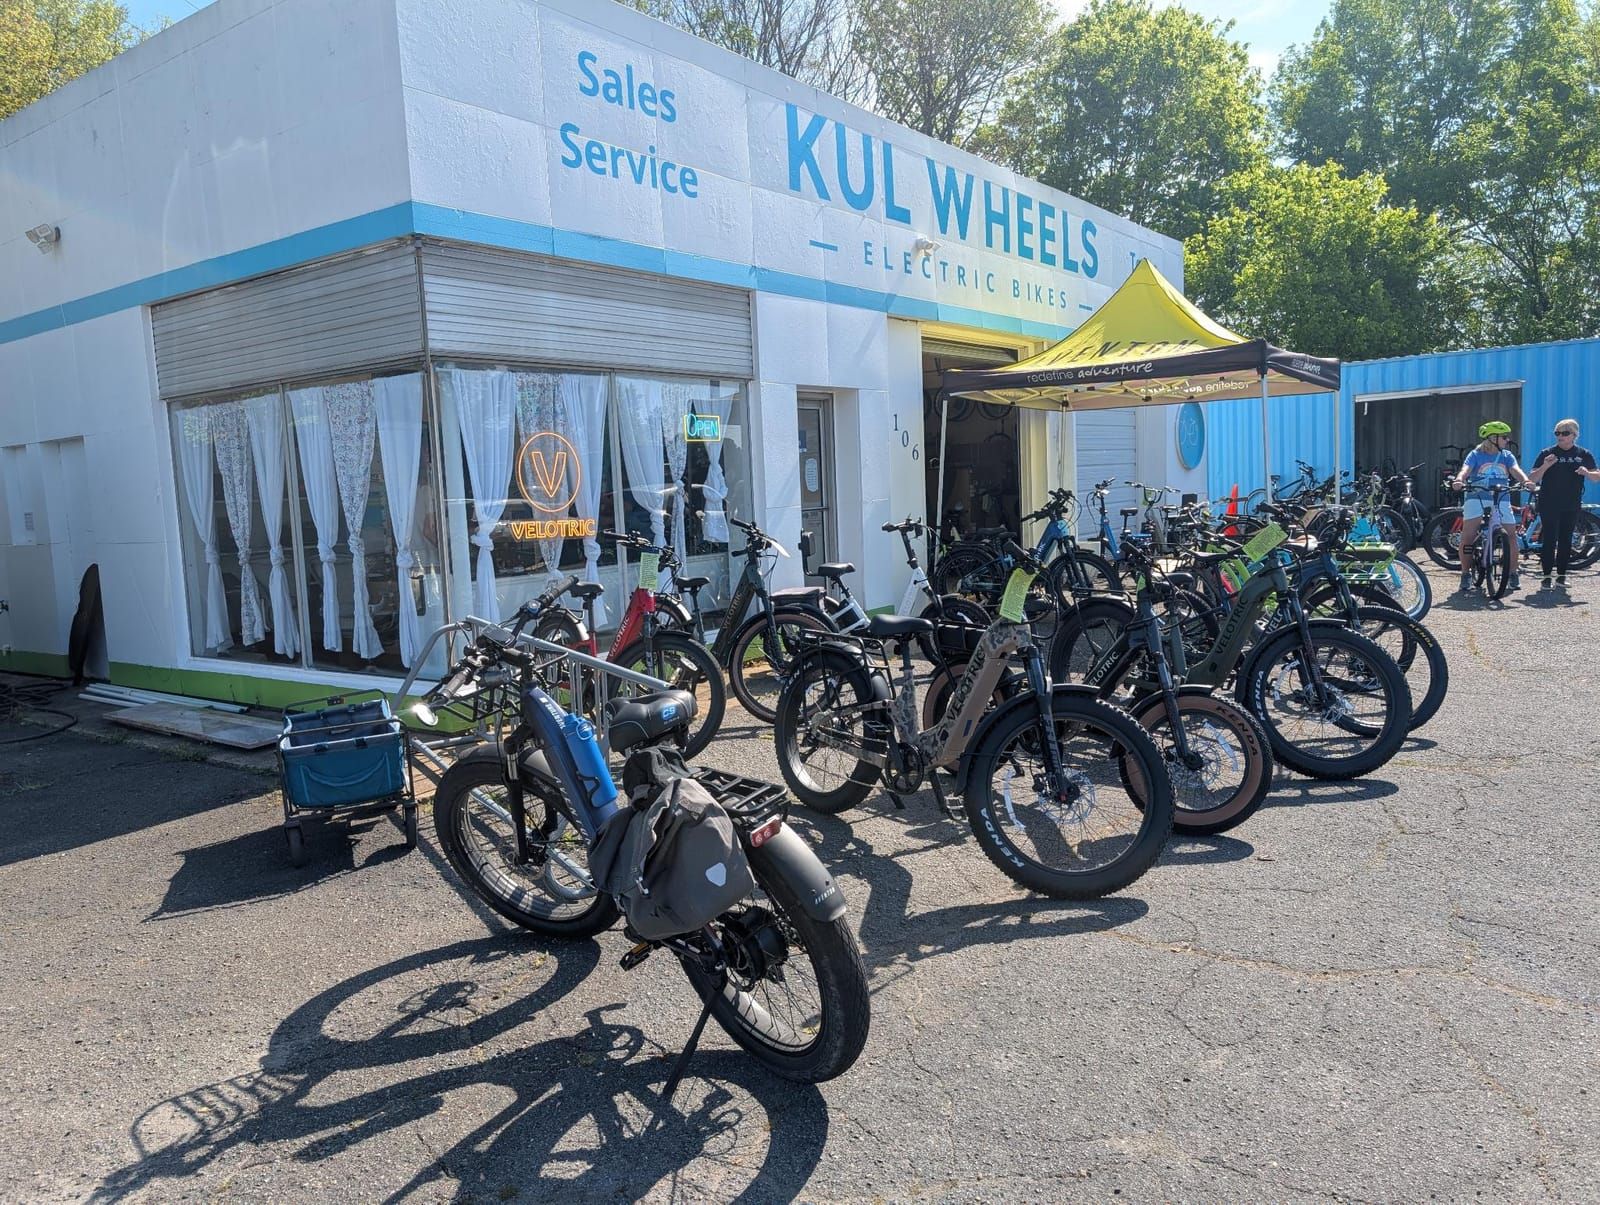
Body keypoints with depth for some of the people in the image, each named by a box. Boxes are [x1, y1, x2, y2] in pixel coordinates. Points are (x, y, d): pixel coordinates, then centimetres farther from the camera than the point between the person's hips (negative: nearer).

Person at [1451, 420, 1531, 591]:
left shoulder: (1507, 456, 10)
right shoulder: (1476, 455, 1)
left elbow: (1516, 471, -6)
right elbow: (1465, 470, -15)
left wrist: (1526, 481, -28)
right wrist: (1459, 481, -38)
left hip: (1501, 500, 3)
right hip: (1477, 498, -3)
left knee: (1511, 534, -3)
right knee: (1468, 534, -14)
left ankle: (1513, 573, 13)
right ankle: (1466, 573, -3)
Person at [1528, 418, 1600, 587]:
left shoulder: (1584, 454, 7)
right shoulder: (1547, 454, 0)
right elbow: (1532, 478, -4)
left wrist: (1586, 472, -14)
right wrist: (1545, 466, -22)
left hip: (1571, 506, 3)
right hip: (1549, 505, -3)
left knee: (1566, 540, 7)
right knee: (1549, 540, -5)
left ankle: (1561, 575, 13)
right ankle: (1547, 576, -2)